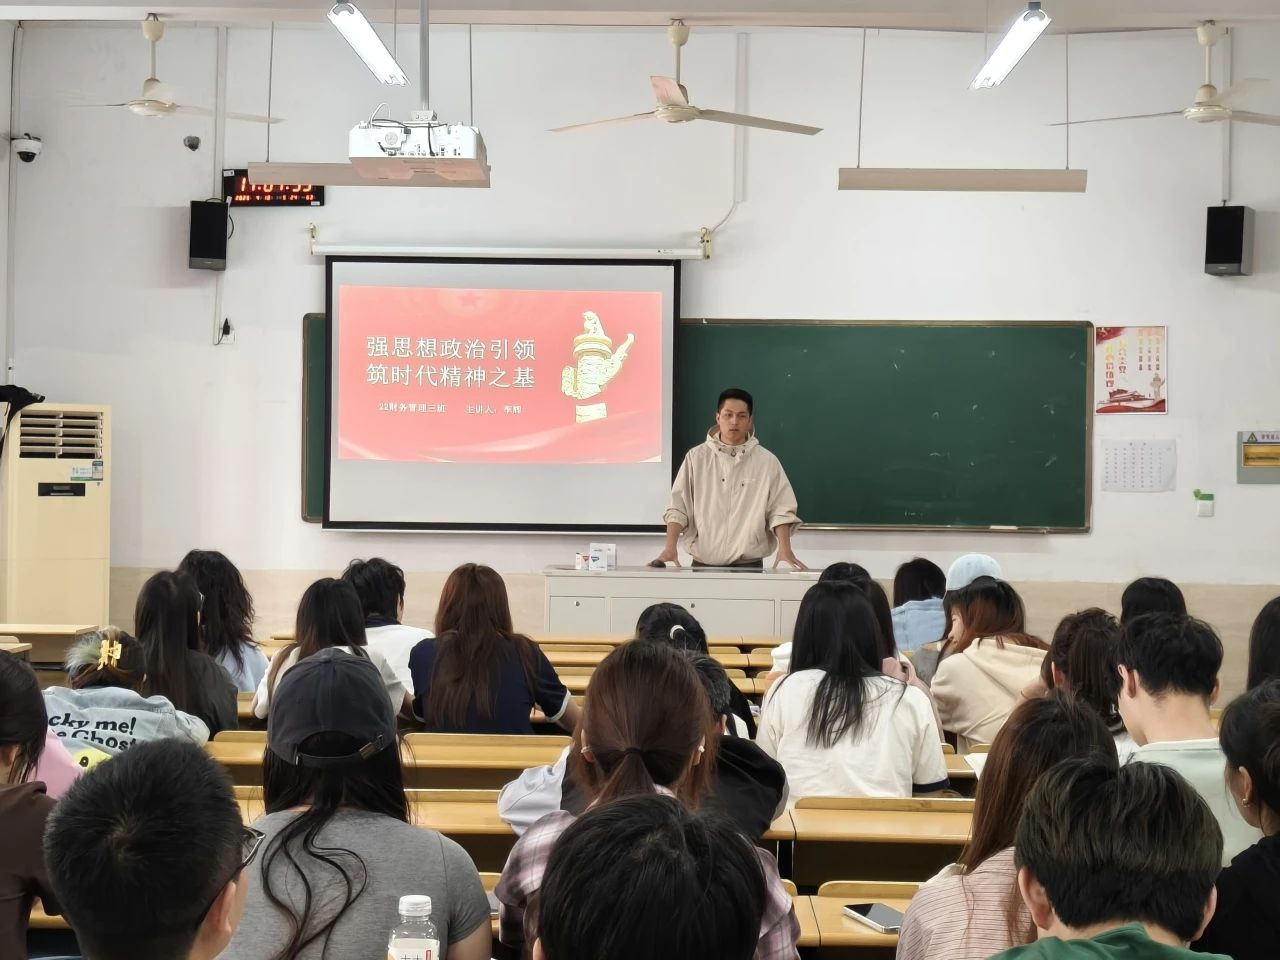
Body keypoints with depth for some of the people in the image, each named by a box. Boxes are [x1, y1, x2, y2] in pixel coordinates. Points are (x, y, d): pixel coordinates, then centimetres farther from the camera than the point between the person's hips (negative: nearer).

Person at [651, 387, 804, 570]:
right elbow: (678, 507, 1)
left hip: (749, 565, 0)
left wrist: (785, 549, -14)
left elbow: (780, 510, 0)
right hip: (703, 563, 0)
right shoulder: (696, 458, 3)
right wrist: (670, 547, -10)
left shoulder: (767, 461, 2)